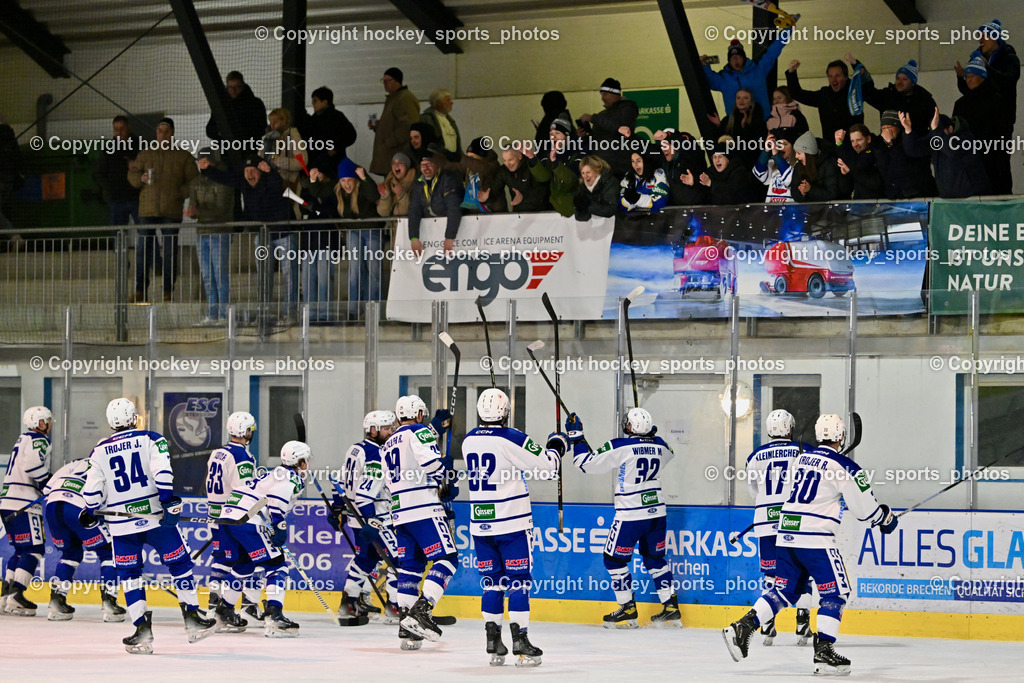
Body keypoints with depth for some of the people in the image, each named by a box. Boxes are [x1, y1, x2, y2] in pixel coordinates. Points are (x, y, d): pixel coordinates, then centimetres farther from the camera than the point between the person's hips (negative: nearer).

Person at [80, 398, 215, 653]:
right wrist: (168, 501, -18)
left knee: (129, 575, 11)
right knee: (180, 564, 12)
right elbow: (162, 472, -16)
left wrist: (90, 513, 22)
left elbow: (92, 490, 5)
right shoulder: (151, 440, -1)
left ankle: (142, 630, 3)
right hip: (155, 517, -2)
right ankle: (192, 618, 13)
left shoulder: (100, 451, 5)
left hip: (121, 524, 2)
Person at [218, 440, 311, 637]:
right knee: (276, 565, -6)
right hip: (247, 520, -9)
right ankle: (274, 617, -18)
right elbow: (275, 497, -19)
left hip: (228, 515, 9)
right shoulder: (293, 477, 0)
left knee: (243, 567, 25)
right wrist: (278, 526, -19)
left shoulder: (273, 473, 29)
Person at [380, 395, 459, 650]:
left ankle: (406, 629, 7)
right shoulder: (419, 431, -1)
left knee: (410, 565, 11)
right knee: (446, 558, -8)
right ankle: (421, 611, -23)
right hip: (424, 509, -8)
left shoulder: (388, 445, 23)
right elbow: (431, 461, -18)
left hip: (399, 512, 8)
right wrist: (446, 484, 1)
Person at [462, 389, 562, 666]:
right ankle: (520, 641, -5)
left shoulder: (469, 440, 5)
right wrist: (555, 448, 10)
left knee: (491, 580, 10)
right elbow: (545, 467, -11)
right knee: (518, 579, -1)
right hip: (512, 522, -5)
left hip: (480, 522, 5)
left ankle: (493, 643, 8)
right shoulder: (513, 440, -14)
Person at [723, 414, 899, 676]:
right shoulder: (843, 466, -6)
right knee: (835, 593, 1)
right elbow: (865, 508, -2)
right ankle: (823, 652, -8)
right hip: (815, 538, -7)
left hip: (786, 535, 7)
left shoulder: (800, 459, 14)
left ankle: (741, 629, 3)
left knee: (784, 591, 15)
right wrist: (887, 517, 17)